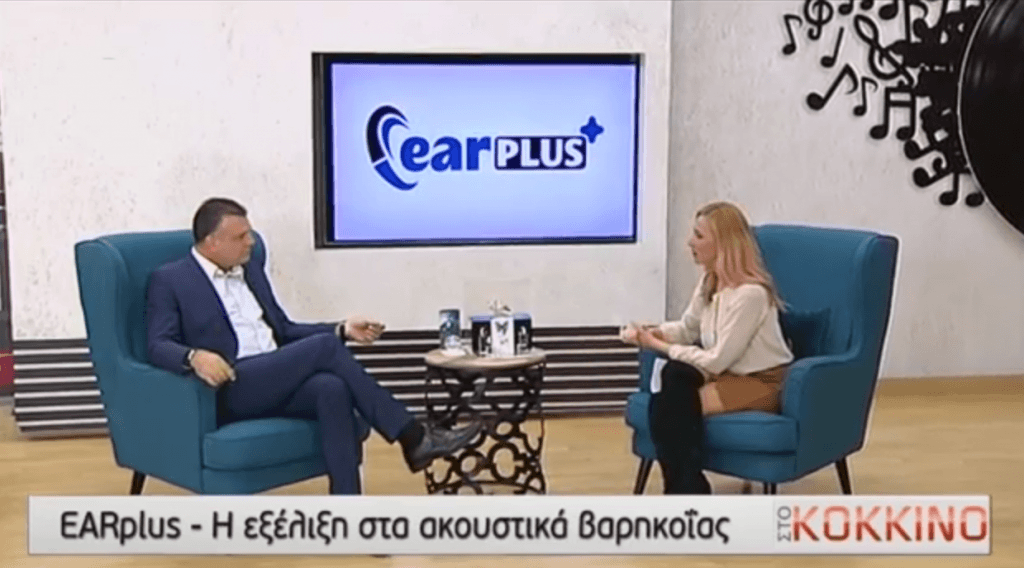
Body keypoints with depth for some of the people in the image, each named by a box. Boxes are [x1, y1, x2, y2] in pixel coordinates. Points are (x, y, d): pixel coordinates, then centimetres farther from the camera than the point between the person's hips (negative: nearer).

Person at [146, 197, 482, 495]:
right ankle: (413, 438, -20)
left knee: (332, 389, -31)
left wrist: (342, 331, 9)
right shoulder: (169, 281, 4)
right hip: (228, 390, -6)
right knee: (325, 347, -26)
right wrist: (193, 356, -31)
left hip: (277, 384, 6)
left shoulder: (252, 272, 23)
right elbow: (158, 347, -7)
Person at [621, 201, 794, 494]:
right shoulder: (709, 280, 3)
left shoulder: (750, 294, -24)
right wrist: (651, 333, -5)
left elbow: (717, 360, -22)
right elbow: (687, 328, 16)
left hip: (764, 382, -8)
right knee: (670, 376, -23)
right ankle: (685, 489, -17)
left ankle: (687, 491, -10)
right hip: (729, 372, 8)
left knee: (678, 404, -28)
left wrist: (661, 346, -15)